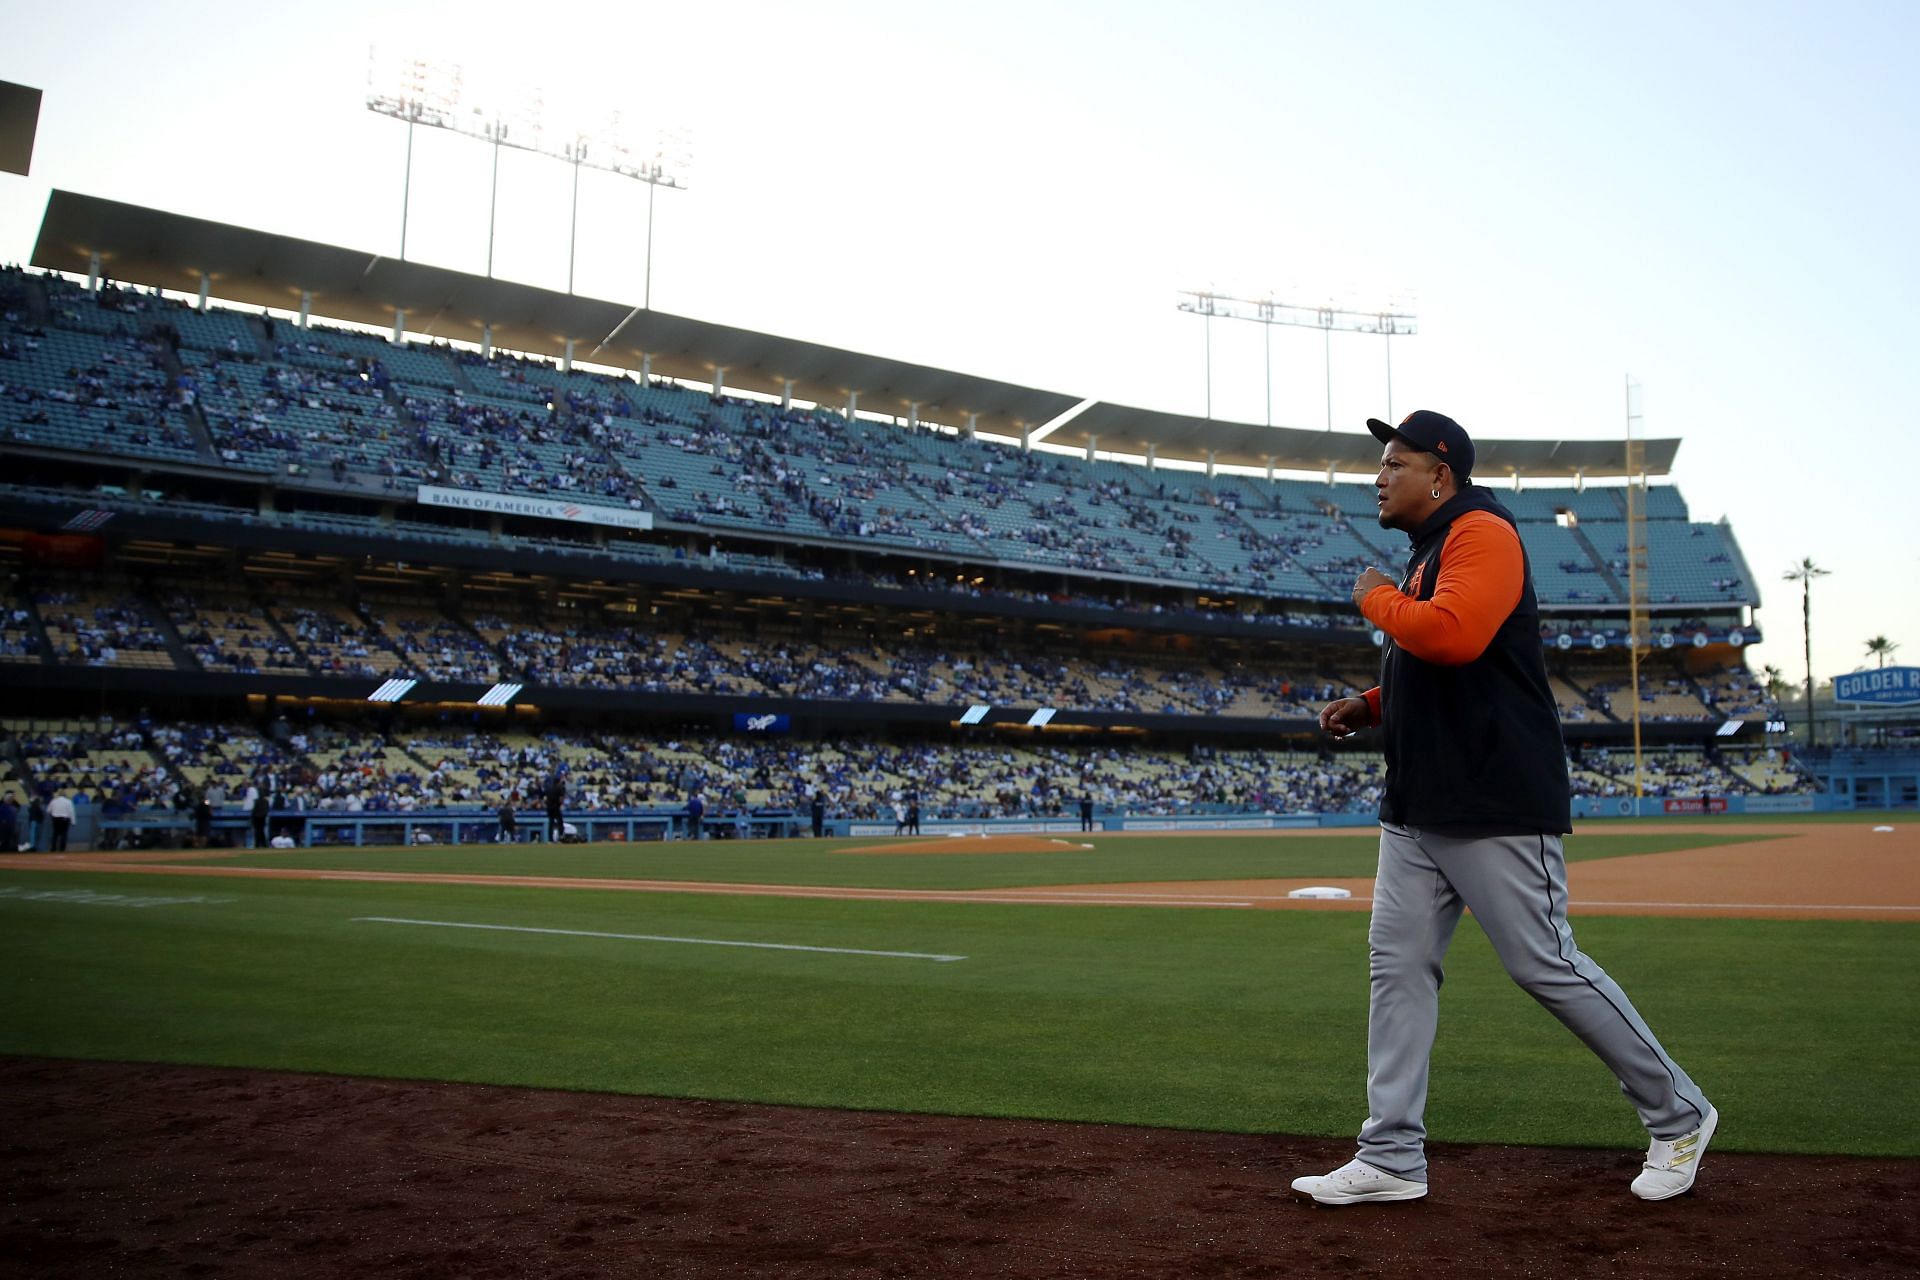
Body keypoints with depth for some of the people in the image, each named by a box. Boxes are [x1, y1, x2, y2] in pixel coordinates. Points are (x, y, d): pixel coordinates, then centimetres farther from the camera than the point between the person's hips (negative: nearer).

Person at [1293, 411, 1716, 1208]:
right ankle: (1391, 1159, 12)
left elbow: (1455, 637, -28)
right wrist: (1369, 707, 11)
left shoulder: (1481, 532, -11)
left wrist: (1377, 598, -12)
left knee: (1547, 967, -3)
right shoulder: (1425, 555, 19)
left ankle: (1677, 1117, 18)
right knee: (1397, 967, 6)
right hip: (1416, 808, 10)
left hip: (1496, 810, -10)